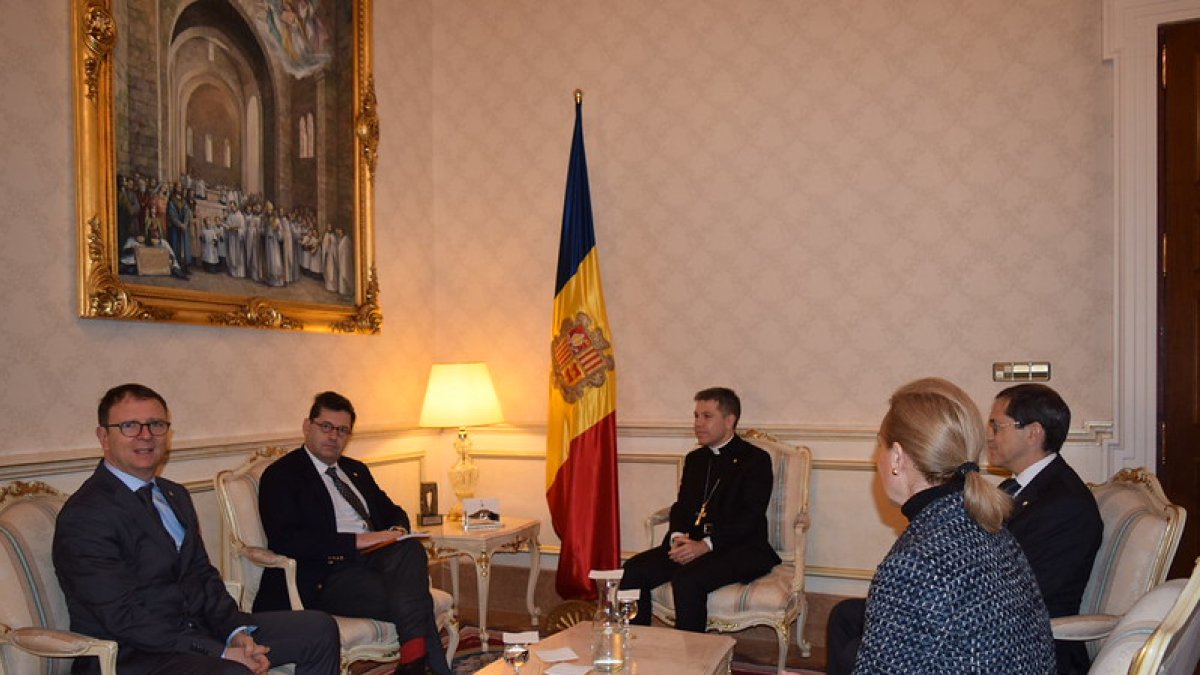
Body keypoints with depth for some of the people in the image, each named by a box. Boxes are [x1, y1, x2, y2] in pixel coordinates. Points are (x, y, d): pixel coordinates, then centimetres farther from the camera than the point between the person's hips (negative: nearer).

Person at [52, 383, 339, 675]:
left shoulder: (175, 495, 14)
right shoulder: (85, 514, -13)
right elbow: (125, 618, -19)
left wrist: (237, 631, -5)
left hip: (196, 629, 8)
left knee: (319, 629, 1)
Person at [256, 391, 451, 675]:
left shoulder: (356, 470, 24)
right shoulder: (281, 475, 0)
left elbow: (392, 511, 27)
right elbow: (284, 541, -15)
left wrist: (397, 530, 0)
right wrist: (356, 541, -19)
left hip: (376, 556, 6)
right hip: (327, 574, -6)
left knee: (411, 549, -30)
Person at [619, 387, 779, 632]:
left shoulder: (755, 459, -2)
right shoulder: (694, 459, 20)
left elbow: (751, 518, -12)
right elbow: (681, 506, 16)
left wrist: (706, 545, -22)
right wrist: (677, 537, -7)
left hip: (740, 549, -6)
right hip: (692, 545, 6)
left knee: (687, 580, -33)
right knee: (633, 570, -15)